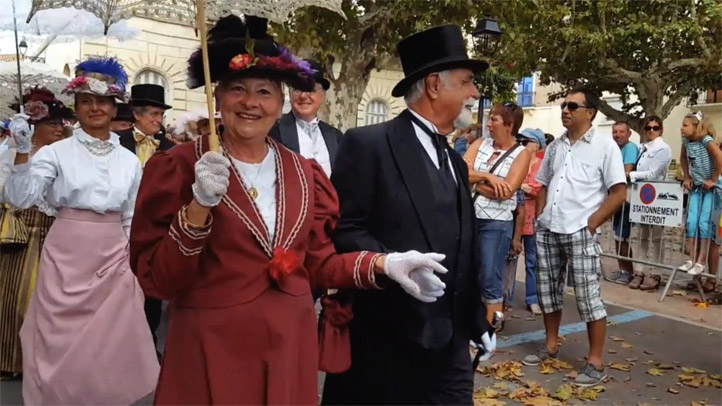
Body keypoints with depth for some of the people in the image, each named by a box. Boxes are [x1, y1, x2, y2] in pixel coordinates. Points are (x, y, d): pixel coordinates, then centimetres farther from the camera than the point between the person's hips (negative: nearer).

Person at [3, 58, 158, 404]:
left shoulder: (129, 160, 5)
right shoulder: (56, 152, -3)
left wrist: (134, 265, 10)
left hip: (113, 260, 2)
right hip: (66, 257, -2)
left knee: (110, 343, 10)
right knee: (62, 341, 8)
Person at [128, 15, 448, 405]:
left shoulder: (303, 172, 3)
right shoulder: (177, 166, -9)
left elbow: (316, 263, 7)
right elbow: (156, 281, -11)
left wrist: (383, 264, -7)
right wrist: (198, 208, -25)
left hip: (290, 346, 4)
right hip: (212, 350, -3)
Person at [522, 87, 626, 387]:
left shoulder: (605, 145, -5)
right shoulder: (555, 146, 12)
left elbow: (619, 192, -8)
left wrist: (592, 222, -12)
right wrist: (538, 218, 8)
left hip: (580, 232, -6)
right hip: (547, 230, 6)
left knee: (588, 296, -3)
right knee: (547, 290, 13)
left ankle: (595, 362, 8)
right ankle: (550, 345, 29)